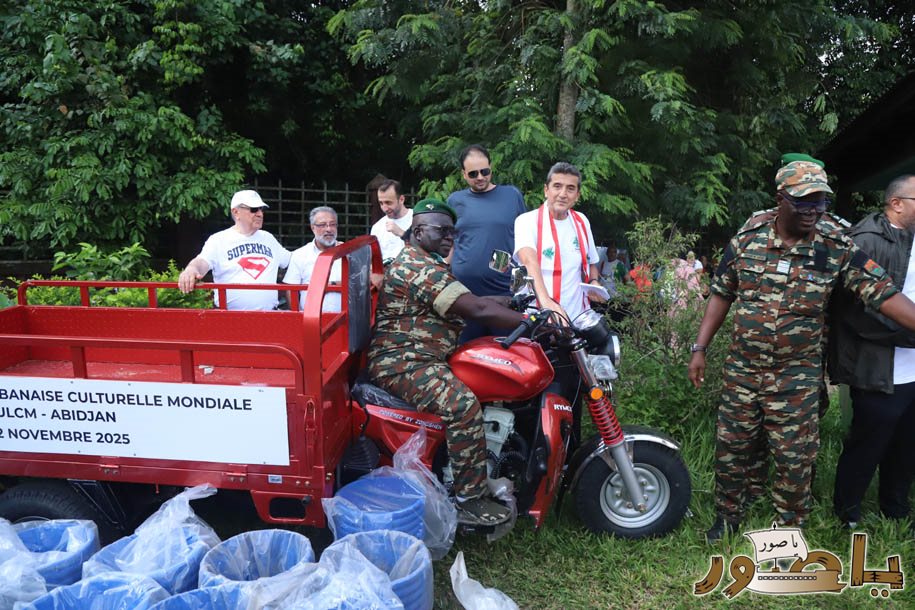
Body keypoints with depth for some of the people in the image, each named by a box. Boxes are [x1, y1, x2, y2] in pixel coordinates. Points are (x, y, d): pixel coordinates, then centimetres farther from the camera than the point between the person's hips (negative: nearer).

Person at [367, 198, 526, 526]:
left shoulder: (417, 262, 19)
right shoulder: (420, 268, -18)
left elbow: (466, 301, 19)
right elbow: (477, 310, -24)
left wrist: (510, 299, 11)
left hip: (420, 357, 12)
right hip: (403, 364, -12)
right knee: (464, 405, -29)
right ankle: (470, 501, -20)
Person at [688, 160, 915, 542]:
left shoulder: (837, 247, -9)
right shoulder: (748, 236, -5)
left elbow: (883, 293, -10)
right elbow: (721, 294, 2)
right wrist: (699, 349, 1)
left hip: (797, 377, -1)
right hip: (742, 369, 2)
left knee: (794, 458, 9)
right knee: (730, 448, 14)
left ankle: (790, 527, 32)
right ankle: (728, 514, 36)